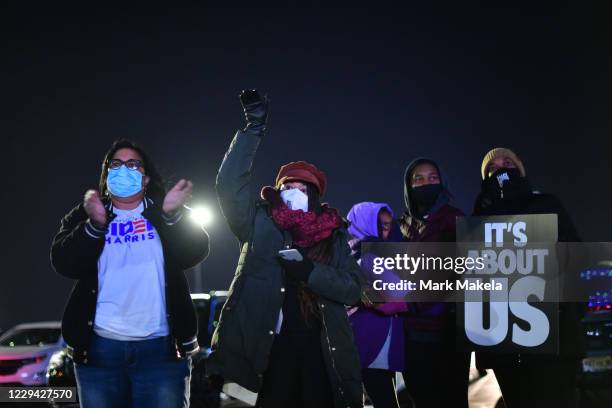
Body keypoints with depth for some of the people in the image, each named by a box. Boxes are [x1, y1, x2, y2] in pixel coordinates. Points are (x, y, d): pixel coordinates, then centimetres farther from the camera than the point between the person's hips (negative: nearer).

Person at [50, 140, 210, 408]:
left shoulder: (165, 213, 10)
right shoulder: (84, 216, 11)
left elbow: (195, 252, -6)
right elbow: (64, 263, -4)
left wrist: (172, 215, -23)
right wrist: (95, 225, -20)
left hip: (161, 346, -1)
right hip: (100, 347, 1)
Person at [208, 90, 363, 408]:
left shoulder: (333, 236, 10)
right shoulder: (260, 225, 7)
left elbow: (352, 289, 2)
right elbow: (229, 183, -5)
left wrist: (310, 271, -14)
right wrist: (254, 128, -9)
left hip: (321, 354, 2)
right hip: (271, 351, -2)